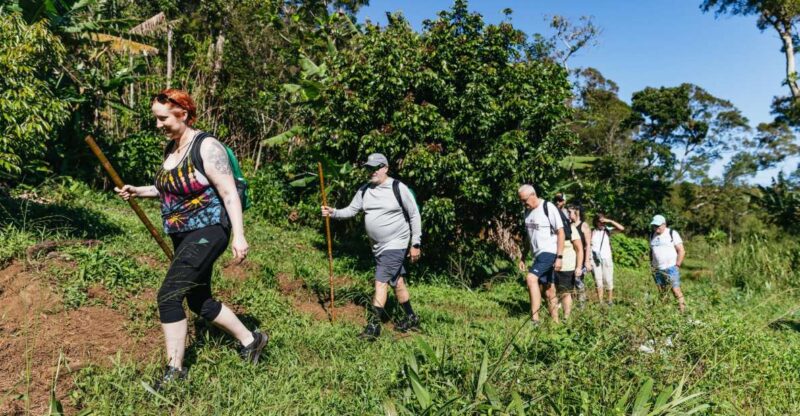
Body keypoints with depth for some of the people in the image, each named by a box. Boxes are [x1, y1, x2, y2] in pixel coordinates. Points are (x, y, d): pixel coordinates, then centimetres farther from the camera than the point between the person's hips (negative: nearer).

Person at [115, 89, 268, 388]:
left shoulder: (206, 147, -15)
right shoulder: (170, 148, 10)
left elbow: (229, 193, -18)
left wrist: (238, 235, -24)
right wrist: (138, 192, 9)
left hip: (207, 232, -9)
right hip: (183, 236, 10)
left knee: (169, 296, -13)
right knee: (199, 300, 15)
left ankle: (175, 370, 1)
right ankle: (251, 340, 30)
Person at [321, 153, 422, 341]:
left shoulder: (398, 188, -13)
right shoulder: (364, 190, 4)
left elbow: (414, 215, -8)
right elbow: (351, 210, 4)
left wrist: (415, 244, -8)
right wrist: (333, 213, -15)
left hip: (395, 245, -7)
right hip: (378, 246, 7)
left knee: (381, 282, -11)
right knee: (397, 282, 16)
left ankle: (374, 325, -2)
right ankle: (412, 319, 31)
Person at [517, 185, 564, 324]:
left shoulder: (548, 208, -11)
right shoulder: (527, 211, 12)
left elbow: (561, 232, -12)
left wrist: (559, 257, -17)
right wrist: (523, 257, 18)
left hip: (549, 252, -8)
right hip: (538, 255, 8)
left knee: (531, 278, -25)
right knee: (549, 291, 10)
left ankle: (534, 319, -26)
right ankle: (555, 321, 18)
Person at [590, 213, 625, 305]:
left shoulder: (608, 230, 3)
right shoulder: (592, 232, 4)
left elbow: (622, 228, -7)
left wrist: (610, 221, -11)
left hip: (607, 259, 0)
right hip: (595, 259, 0)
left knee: (608, 281, 2)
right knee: (598, 281, 2)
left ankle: (610, 301, 9)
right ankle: (600, 302, 4)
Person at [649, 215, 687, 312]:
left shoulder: (672, 233, -2)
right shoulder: (652, 235, 13)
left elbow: (681, 251, -4)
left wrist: (677, 265, -8)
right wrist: (652, 265, 11)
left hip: (671, 268, -5)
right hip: (657, 270, 5)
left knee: (676, 290, -10)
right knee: (662, 292, 6)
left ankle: (682, 310, -7)